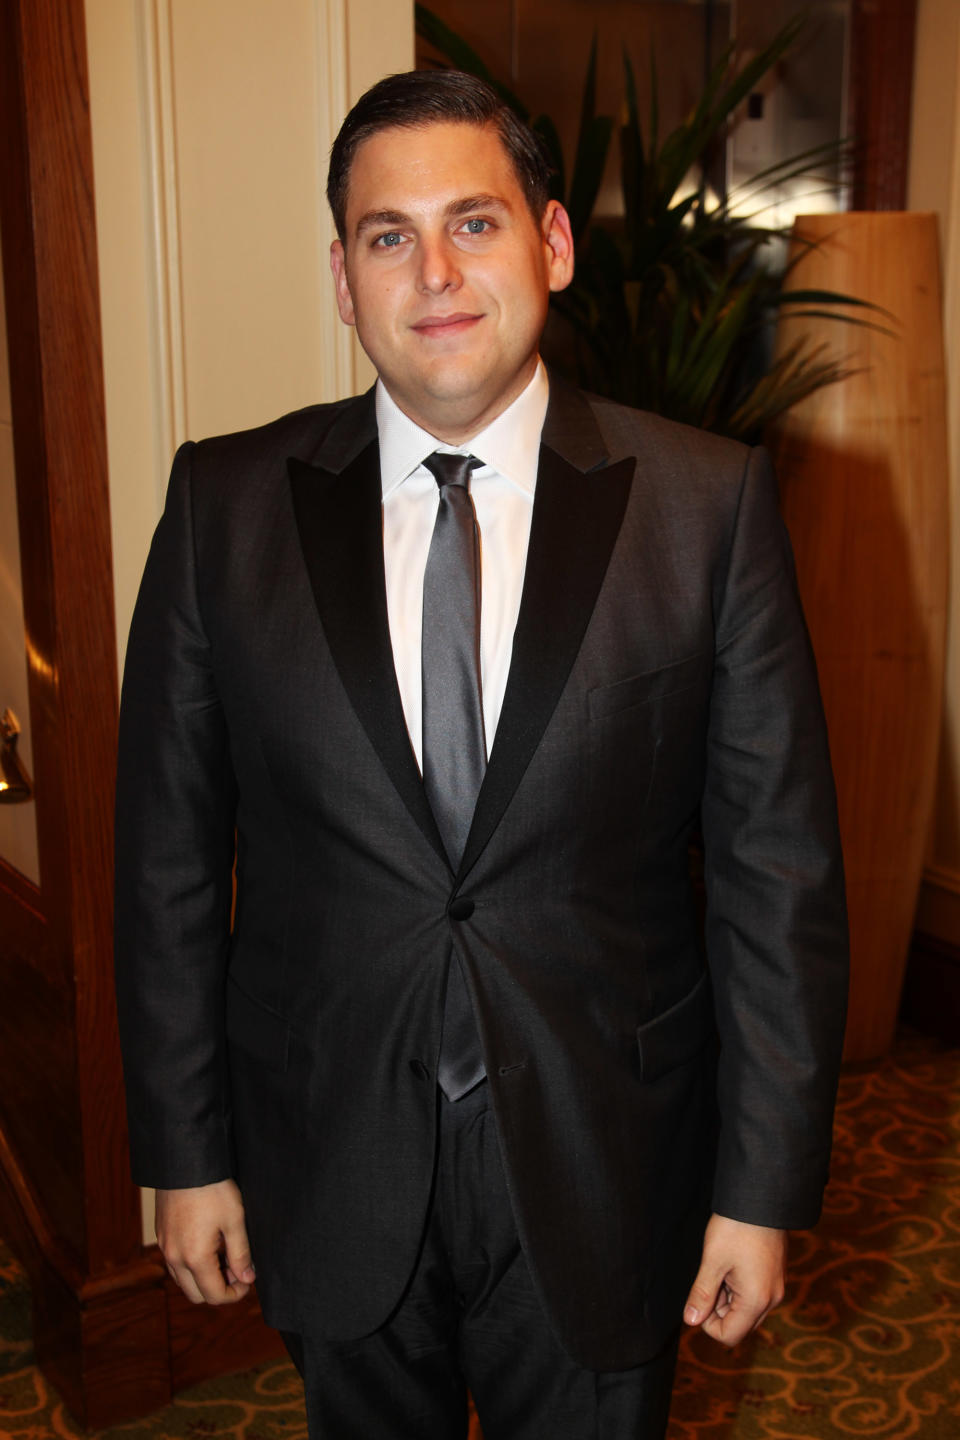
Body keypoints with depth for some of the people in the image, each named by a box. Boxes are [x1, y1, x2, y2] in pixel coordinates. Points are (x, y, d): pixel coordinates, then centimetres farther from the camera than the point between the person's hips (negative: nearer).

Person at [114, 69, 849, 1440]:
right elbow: (169, 851, -2)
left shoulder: (707, 500, -9)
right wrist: (185, 1153, 1)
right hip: (330, 1163, 2)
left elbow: (779, 861, -7)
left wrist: (764, 1185, -6)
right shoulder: (226, 504, -6)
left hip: (602, 1167, -1)